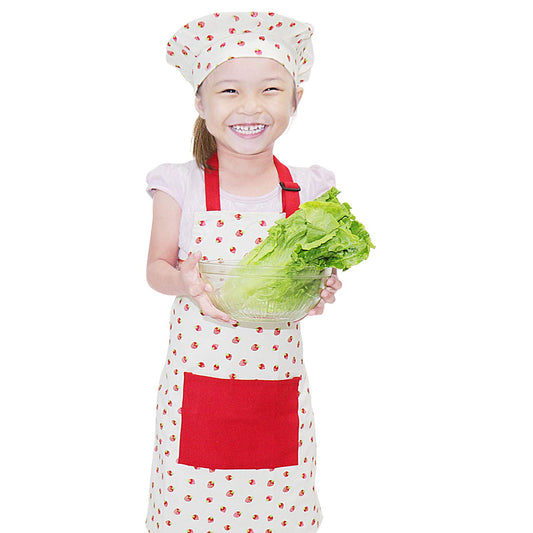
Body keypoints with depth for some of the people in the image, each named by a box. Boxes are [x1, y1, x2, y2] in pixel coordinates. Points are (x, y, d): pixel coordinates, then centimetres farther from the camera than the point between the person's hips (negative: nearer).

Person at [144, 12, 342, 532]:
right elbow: (157, 267, 2)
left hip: (279, 383, 1)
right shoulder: (181, 186, -6)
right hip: (197, 376, -1)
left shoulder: (308, 190, -2)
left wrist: (319, 288, -14)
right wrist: (185, 282, -19)